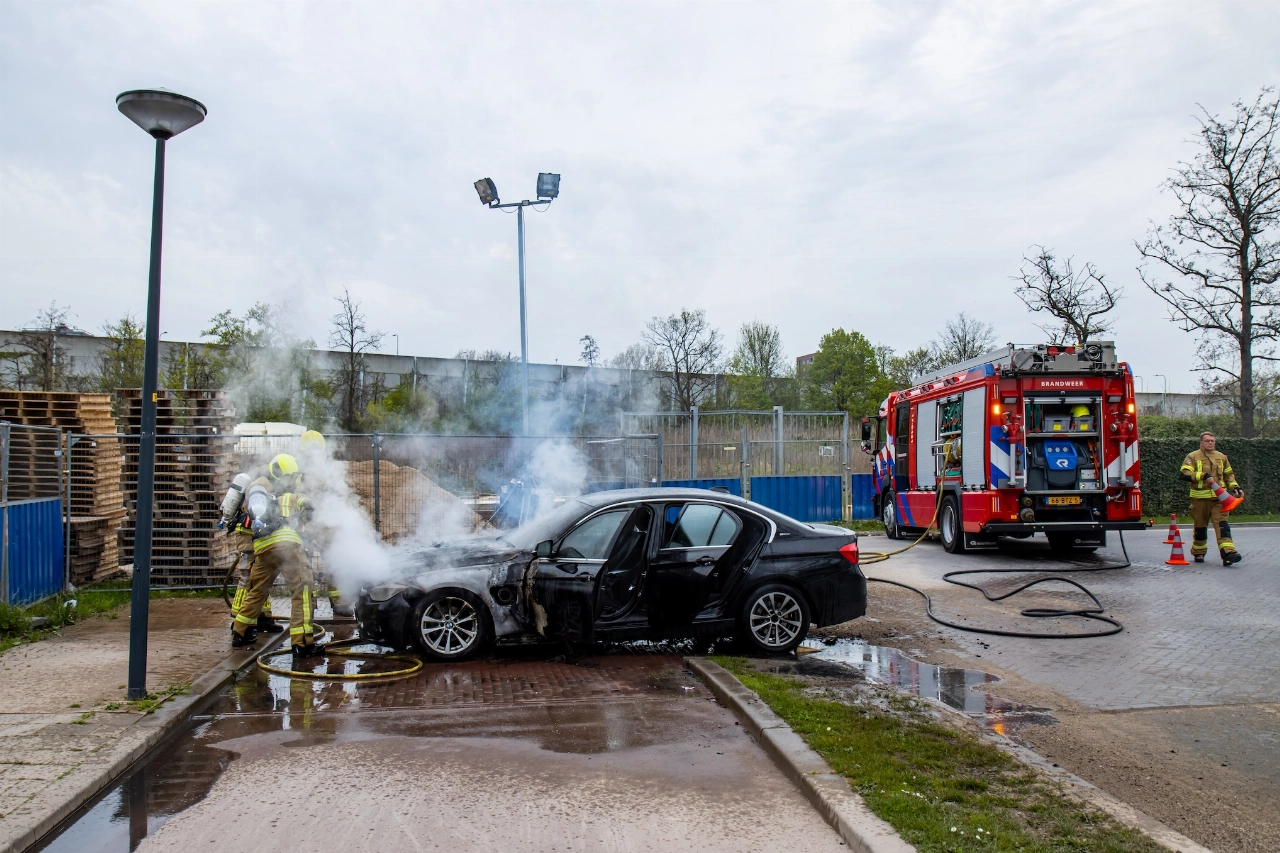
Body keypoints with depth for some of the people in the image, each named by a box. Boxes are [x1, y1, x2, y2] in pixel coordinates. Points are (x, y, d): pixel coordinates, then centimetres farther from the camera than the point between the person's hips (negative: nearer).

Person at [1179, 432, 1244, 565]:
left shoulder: (1222, 457, 15)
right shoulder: (1193, 457, 1)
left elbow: (1229, 475, 24)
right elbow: (1185, 474, -12)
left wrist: (1235, 487, 8)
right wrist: (1204, 476, -21)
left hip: (1219, 497, 2)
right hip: (1200, 498, -2)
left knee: (1222, 525, -11)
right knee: (1200, 527, 8)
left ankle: (1228, 553, -20)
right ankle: (1198, 553, 23)